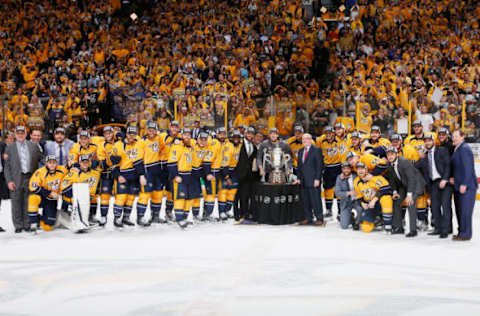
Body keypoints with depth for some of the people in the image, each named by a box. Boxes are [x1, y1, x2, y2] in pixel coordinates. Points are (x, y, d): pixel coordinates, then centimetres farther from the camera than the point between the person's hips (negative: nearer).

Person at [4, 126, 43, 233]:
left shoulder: (34, 146, 10)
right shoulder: (10, 148, 7)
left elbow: (41, 160, 12)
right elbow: (7, 166, 4)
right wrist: (9, 181, -6)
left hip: (30, 179, 1)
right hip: (16, 180, -1)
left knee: (28, 203, 4)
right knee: (16, 204, 0)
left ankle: (27, 225, 13)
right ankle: (18, 226, 8)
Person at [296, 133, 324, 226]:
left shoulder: (316, 150, -3)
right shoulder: (301, 151, 18)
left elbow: (319, 165, -7)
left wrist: (317, 179, -13)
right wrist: (299, 178, 11)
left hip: (314, 180, -6)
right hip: (304, 181, 6)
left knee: (316, 200, -6)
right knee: (305, 200, 7)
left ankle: (319, 219, -1)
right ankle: (308, 218, 15)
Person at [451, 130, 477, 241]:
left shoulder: (464, 148, -13)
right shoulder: (457, 149, 16)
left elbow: (468, 168, -19)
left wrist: (464, 184, -20)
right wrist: (455, 179, 13)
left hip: (467, 186, -10)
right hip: (459, 186, 10)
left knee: (465, 210, -7)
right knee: (459, 210, 12)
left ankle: (466, 234, -2)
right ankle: (461, 232, 20)